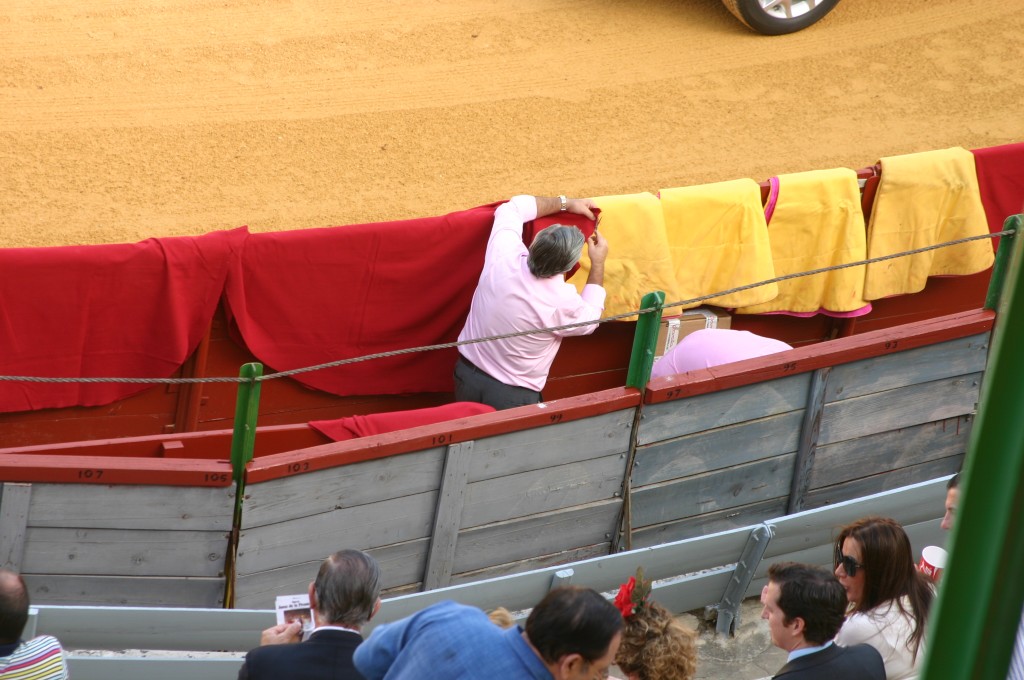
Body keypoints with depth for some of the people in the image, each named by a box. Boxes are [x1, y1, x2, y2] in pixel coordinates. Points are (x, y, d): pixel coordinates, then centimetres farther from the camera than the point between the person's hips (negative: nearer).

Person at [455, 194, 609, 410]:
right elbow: (588, 320, 0)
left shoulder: (503, 257, -20)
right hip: (512, 396, -4)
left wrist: (565, 203, 7)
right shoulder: (562, 303, -26)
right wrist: (598, 264, 4)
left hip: (467, 376, 4)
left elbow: (512, 208, 1)